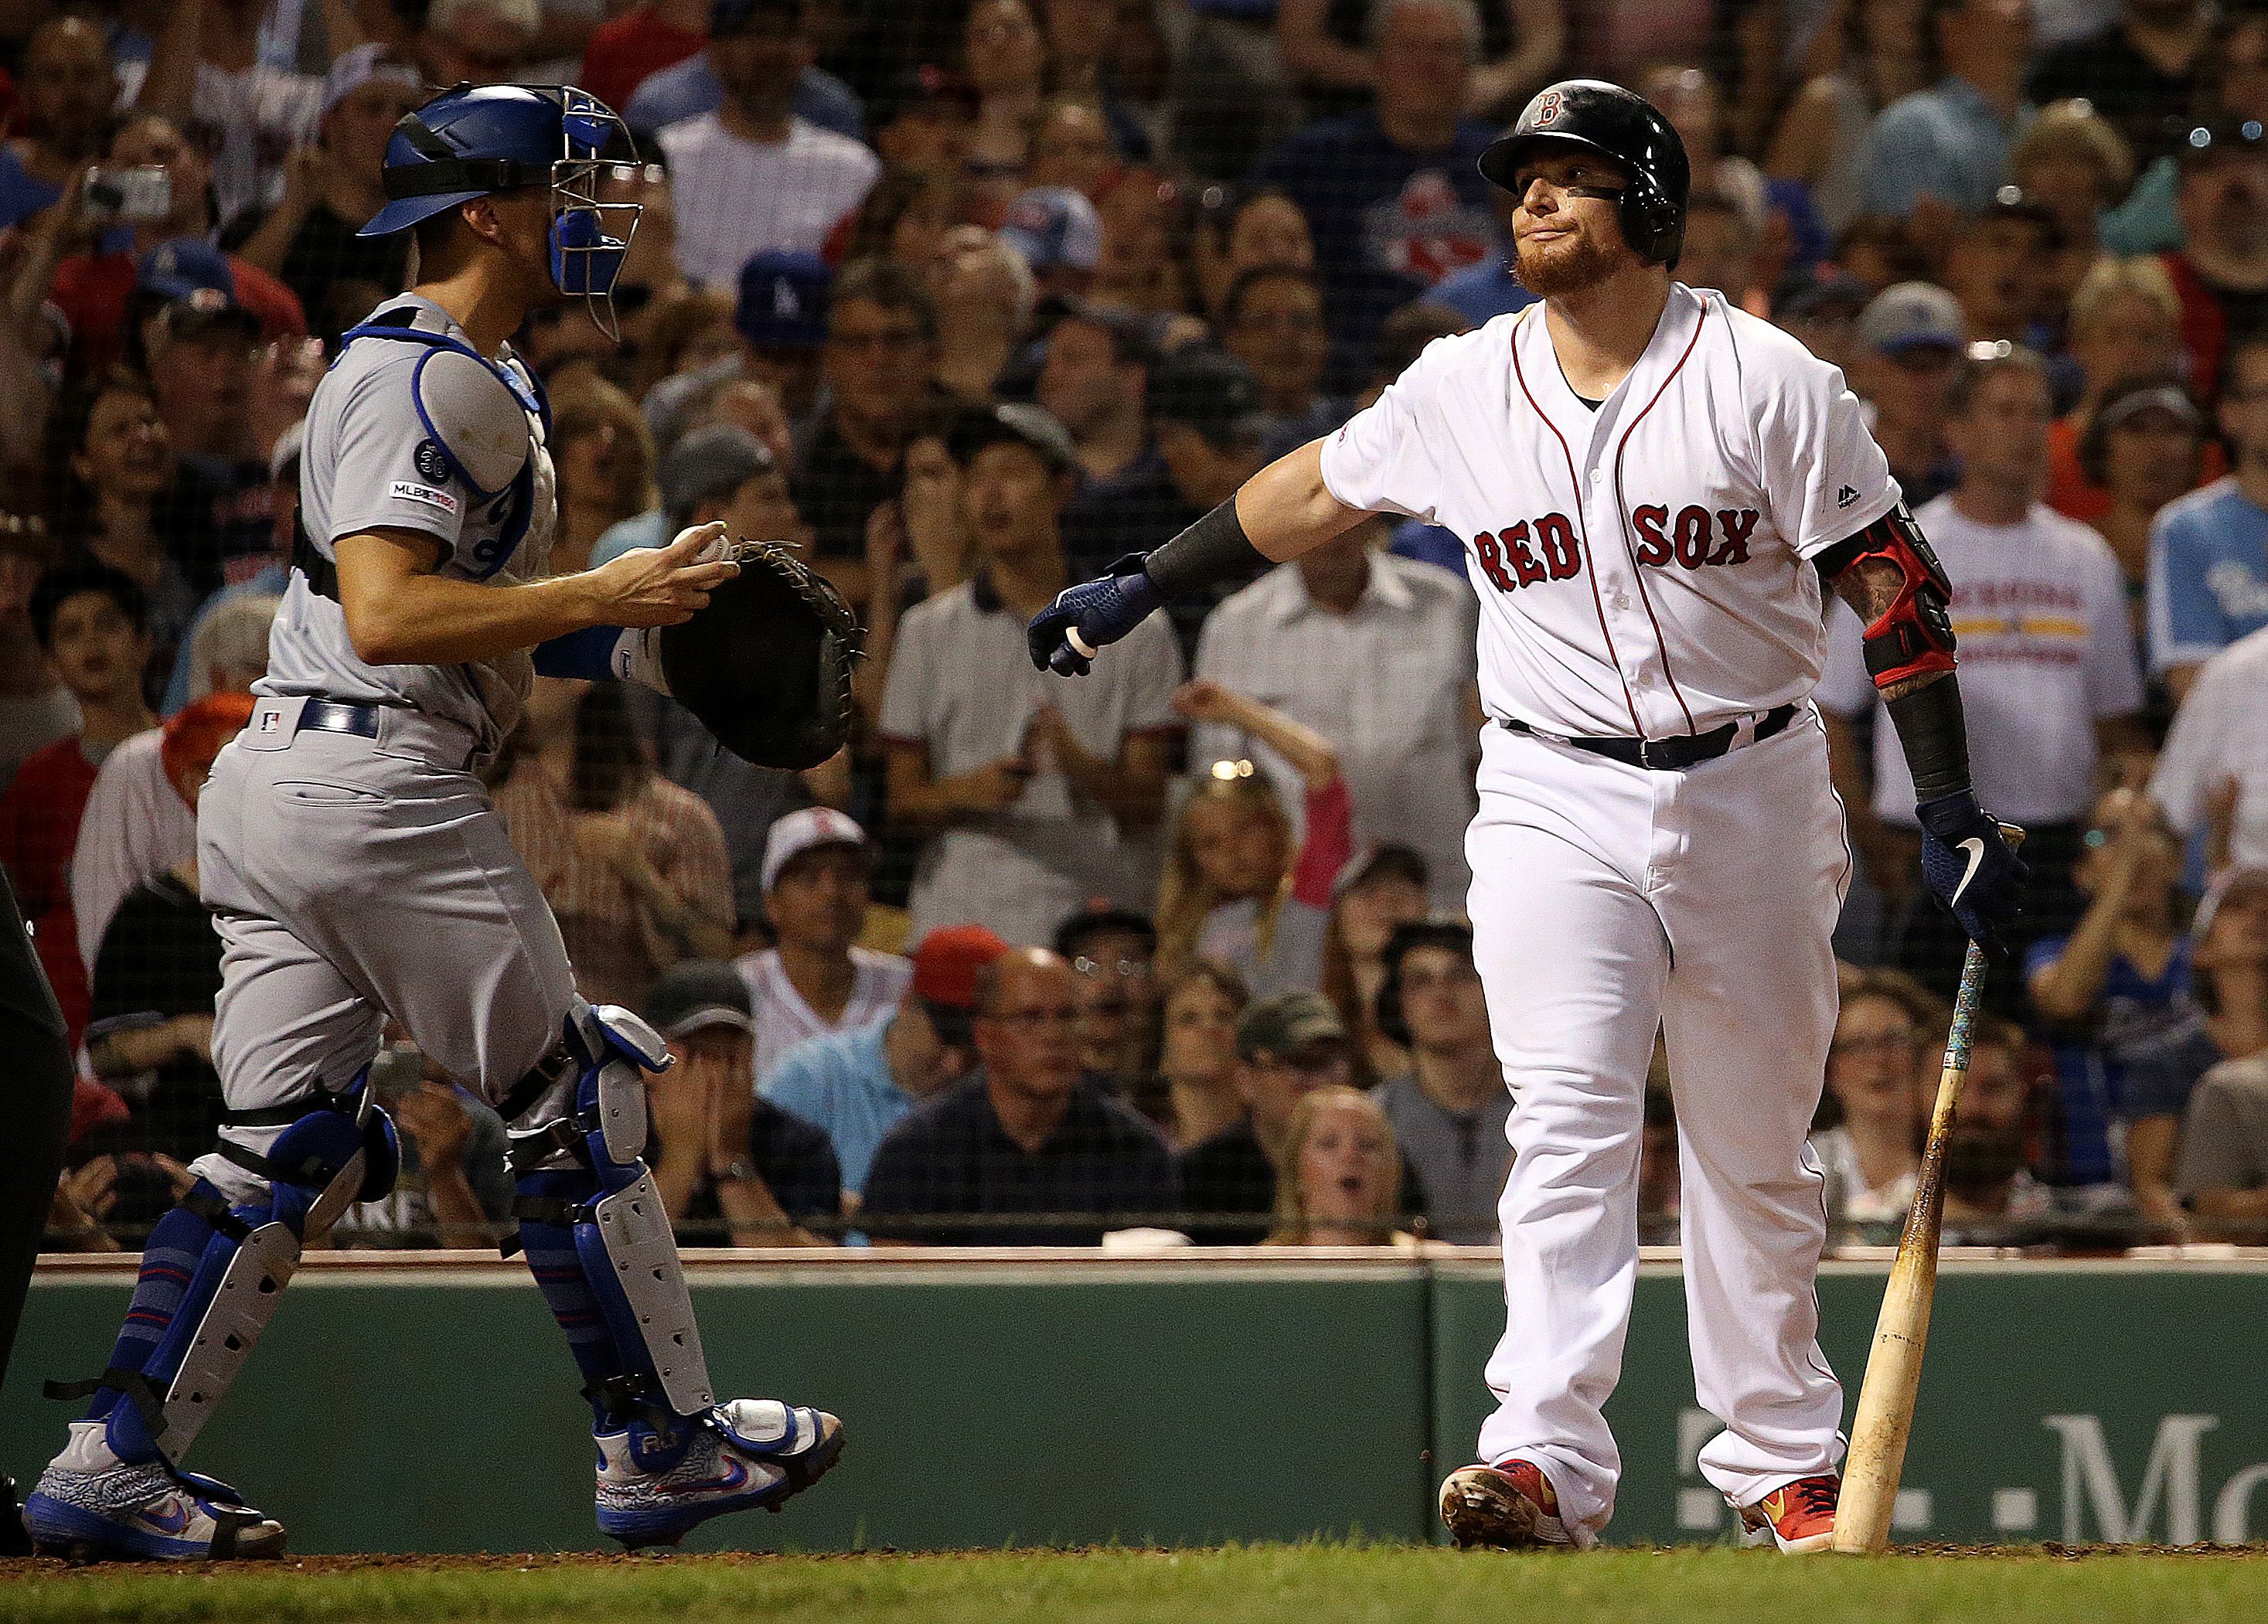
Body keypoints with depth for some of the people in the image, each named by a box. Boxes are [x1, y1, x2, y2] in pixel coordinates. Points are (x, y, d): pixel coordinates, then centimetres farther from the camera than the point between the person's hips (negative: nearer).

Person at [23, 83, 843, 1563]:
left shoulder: (472, 379, 22)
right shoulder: (423, 380, -13)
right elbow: (387, 615, -22)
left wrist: (622, 628, 13)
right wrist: (595, 599, -21)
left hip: (270, 778, 10)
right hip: (375, 786, -10)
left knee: (296, 1145, 6)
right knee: (568, 1102, 0)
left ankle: (114, 1466, 1)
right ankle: (663, 1449, 7)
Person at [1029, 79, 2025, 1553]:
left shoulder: (1767, 381, -7)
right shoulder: (1464, 389, 2)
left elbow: (1895, 585, -6)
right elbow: (1313, 492, 18)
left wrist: (1951, 809, -11)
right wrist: (1137, 592, 24)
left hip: (1753, 795, -1)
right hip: (1556, 805, 1)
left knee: (1757, 1150, 9)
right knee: (1570, 1125, -14)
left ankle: (1783, 1459, 20)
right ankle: (1546, 1461, -23)